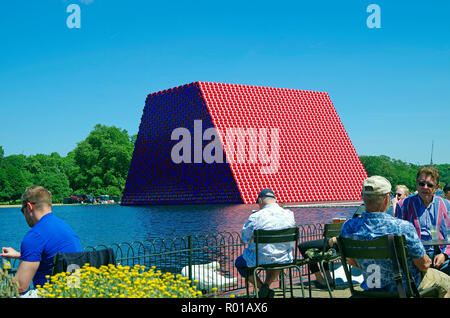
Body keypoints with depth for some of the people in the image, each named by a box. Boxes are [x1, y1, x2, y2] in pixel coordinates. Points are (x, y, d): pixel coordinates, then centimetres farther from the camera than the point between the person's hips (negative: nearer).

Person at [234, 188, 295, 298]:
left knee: (239, 262, 25)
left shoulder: (255, 217, -17)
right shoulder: (289, 215, -4)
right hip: (285, 259, 4)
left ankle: (261, 287, 7)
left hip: (261, 259, -4)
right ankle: (267, 284, 22)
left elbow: (244, 238, -6)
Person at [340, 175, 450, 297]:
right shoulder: (403, 227, -30)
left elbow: (351, 262, 0)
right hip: (404, 288, -5)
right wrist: (427, 261, 7)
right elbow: (423, 265, -17)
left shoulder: (348, 227, -16)